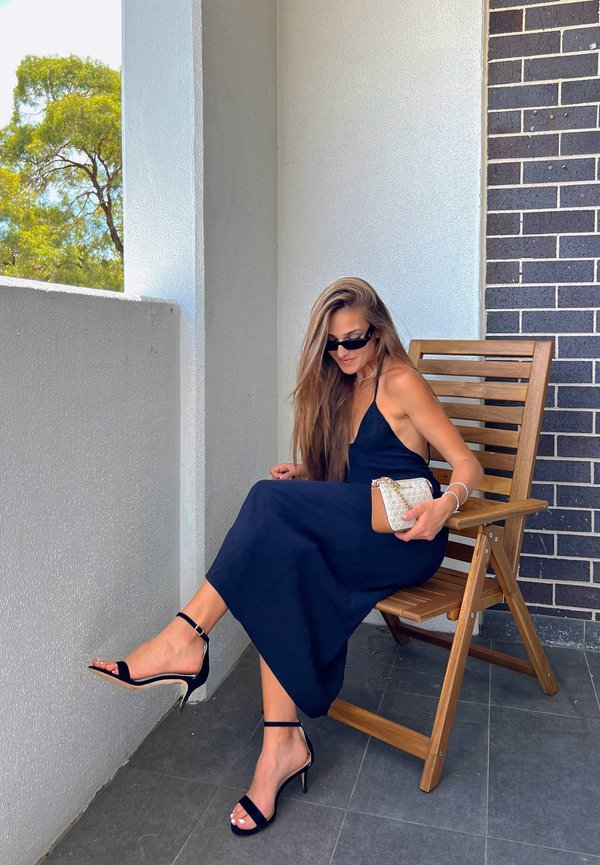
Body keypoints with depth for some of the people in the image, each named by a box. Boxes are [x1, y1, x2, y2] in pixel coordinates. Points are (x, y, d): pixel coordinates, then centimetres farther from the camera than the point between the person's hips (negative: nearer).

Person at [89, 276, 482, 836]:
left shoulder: (400, 382, -3)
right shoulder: (340, 387, 19)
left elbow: (466, 463, -7)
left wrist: (446, 502, -28)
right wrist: (306, 476, 3)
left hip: (407, 537, -7)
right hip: (357, 536, 7)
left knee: (272, 501, -27)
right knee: (281, 564, -25)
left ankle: (186, 639, -25)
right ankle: (282, 742, -21)